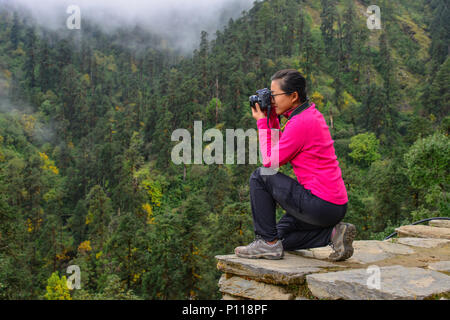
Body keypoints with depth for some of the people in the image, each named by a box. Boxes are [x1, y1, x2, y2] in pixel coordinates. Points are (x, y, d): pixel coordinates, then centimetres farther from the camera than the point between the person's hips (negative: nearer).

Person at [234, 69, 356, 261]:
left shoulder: (300, 123, -19)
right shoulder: (311, 114, 11)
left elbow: (270, 161, -11)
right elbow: (279, 150, 19)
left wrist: (261, 122, -4)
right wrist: (272, 118, 11)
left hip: (322, 205, -10)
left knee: (260, 177, -5)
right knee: (280, 236, 21)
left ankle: (268, 242, 1)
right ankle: (333, 233, 9)